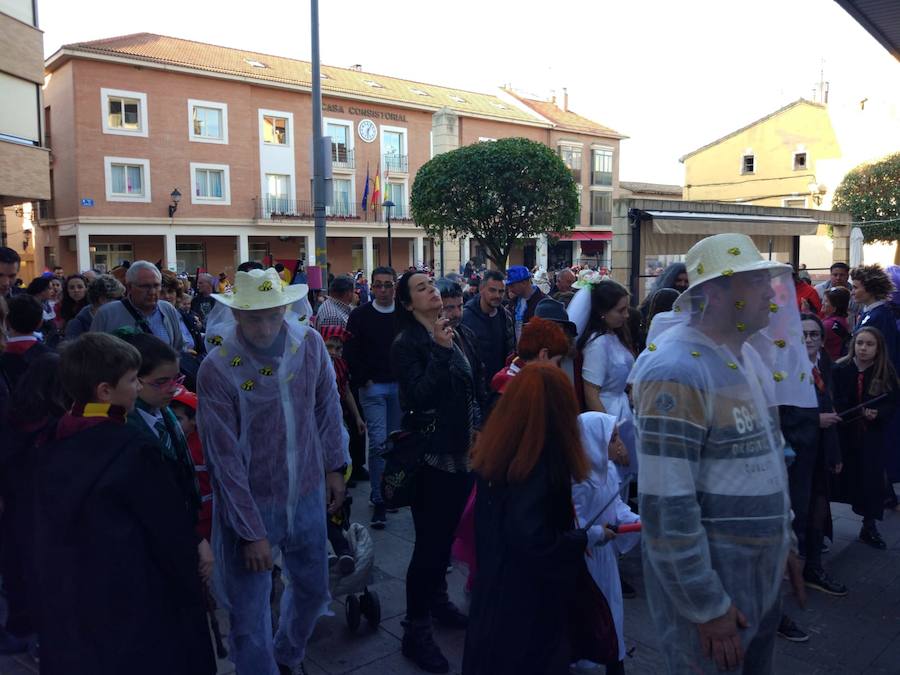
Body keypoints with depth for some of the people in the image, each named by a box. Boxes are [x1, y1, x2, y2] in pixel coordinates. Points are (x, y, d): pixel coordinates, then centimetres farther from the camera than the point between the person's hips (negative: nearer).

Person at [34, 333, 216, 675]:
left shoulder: (54, 446, -3)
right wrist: (191, 590, -1)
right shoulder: (132, 453, -24)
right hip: (133, 601, -7)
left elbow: (47, 531, 8)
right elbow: (169, 530, -16)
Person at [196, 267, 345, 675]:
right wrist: (252, 531, -15)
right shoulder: (216, 369, -19)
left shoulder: (310, 343, -7)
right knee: (250, 615, 6)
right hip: (250, 505, -4)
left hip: (308, 495, 5)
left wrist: (334, 467, 8)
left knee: (313, 590, 22)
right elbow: (225, 459, -17)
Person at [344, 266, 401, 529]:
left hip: (400, 386, 3)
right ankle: (379, 501, 2)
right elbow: (351, 352, -2)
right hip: (373, 386, -3)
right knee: (378, 442, -7)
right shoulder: (360, 315, -2)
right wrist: (363, 380, -7)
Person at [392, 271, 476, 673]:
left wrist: (477, 428, 12)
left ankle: (437, 599, 38)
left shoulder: (453, 335, 10)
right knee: (429, 541, -3)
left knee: (447, 533, 19)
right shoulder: (406, 344, -12)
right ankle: (416, 631, 10)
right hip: (430, 455, -7)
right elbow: (418, 396, -24)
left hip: (461, 451, 7)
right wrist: (440, 351, -24)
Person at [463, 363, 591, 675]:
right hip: (528, 594, -7)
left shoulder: (495, 450, -4)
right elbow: (533, 541, -29)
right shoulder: (540, 464, -28)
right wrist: (587, 537, -15)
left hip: (495, 581, 7)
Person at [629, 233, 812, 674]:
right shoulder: (678, 373, -24)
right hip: (707, 580, -9)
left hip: (760, 574, 9)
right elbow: (666, 506, -26)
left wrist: (782, 546, 16)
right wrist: (707, 606, -21)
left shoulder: (749, 356, 6)